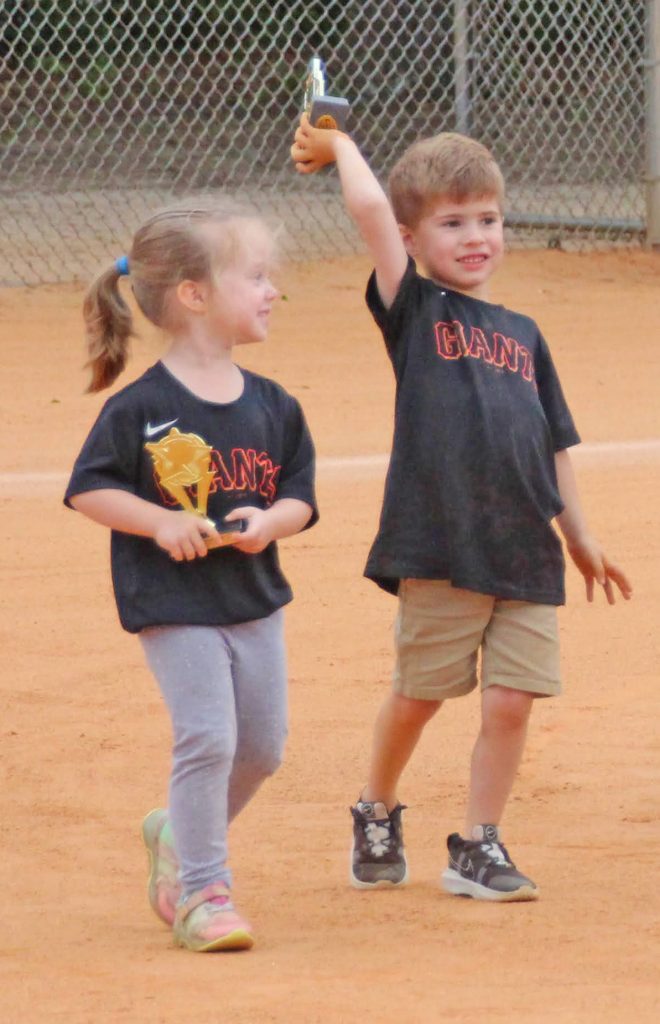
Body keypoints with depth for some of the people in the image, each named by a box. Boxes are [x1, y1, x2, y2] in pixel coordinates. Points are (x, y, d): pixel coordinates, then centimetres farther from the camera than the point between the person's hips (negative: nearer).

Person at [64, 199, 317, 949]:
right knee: (208, 739, -14)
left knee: (262, 746, 11)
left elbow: (300, 495, 8)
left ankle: (177, 834, 35)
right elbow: (88, 489, -9)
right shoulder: (140, 408, -12)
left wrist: (271, 521, -14)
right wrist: (161, 522, -20)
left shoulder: (272, 406, 3)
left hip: (254, 599, 6)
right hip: (174, 605, -6)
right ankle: (201, 890, -2)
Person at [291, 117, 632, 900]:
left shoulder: (522, 334, 17)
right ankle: (376, 815, 30)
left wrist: (579, 537, 20)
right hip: (441, 549, -4)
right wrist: (339, 148, 3)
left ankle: (478, 848, 12)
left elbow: (553, 443, 21)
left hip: (527, 551, 4)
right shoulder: (413, 311, 3)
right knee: (418, 696, 6)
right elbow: (370, 207, -11)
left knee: (510, 701, 0)